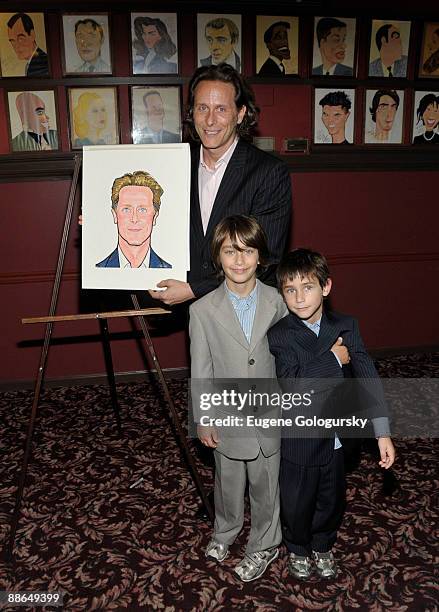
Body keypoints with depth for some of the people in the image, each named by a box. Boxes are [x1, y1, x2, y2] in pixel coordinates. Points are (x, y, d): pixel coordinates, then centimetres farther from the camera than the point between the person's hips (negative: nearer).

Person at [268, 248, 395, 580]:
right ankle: (298, 549, 48)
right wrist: (334, 358, -23)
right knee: (297, 502, 17)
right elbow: (293, 384, -31)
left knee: (331, 499, 22)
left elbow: (368, 378, -8)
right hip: (299, 440, -3)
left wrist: (383, 432, -13)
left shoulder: (347, 326, -7)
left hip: (337, 436, 3)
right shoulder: (279, 335, -16)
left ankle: (323, 546, 51)